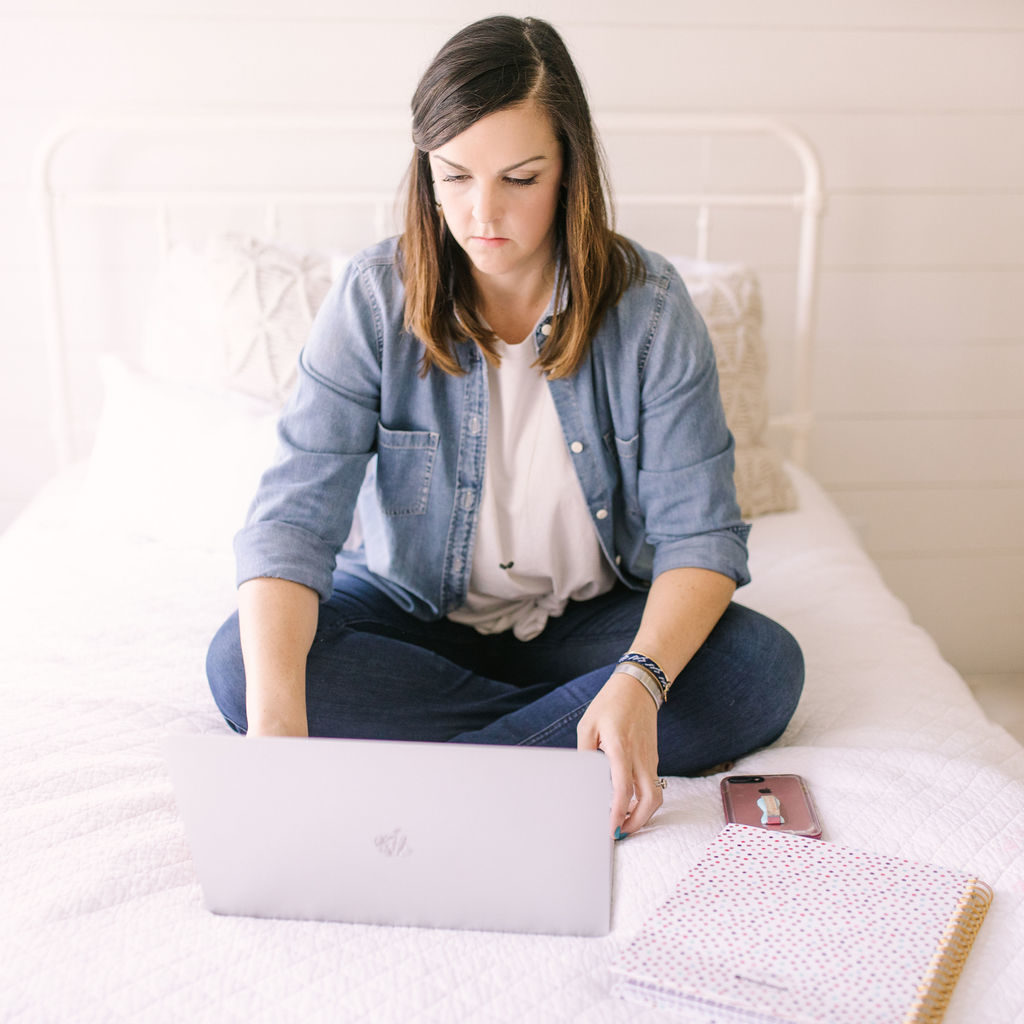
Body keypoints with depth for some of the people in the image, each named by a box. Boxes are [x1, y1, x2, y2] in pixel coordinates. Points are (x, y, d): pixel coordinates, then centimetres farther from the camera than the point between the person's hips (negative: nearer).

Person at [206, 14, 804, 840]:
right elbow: (295, 518, -23)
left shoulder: (648, 307, -15)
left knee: (762, 669, -25)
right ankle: (566, 745, -21)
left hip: (590, 619, 0)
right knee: (240, 662, -26)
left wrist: (639, 680, -37)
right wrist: (276, 716, -40)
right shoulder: (375, 300, -15)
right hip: (413, 614, 1)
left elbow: (701, 533, -17)